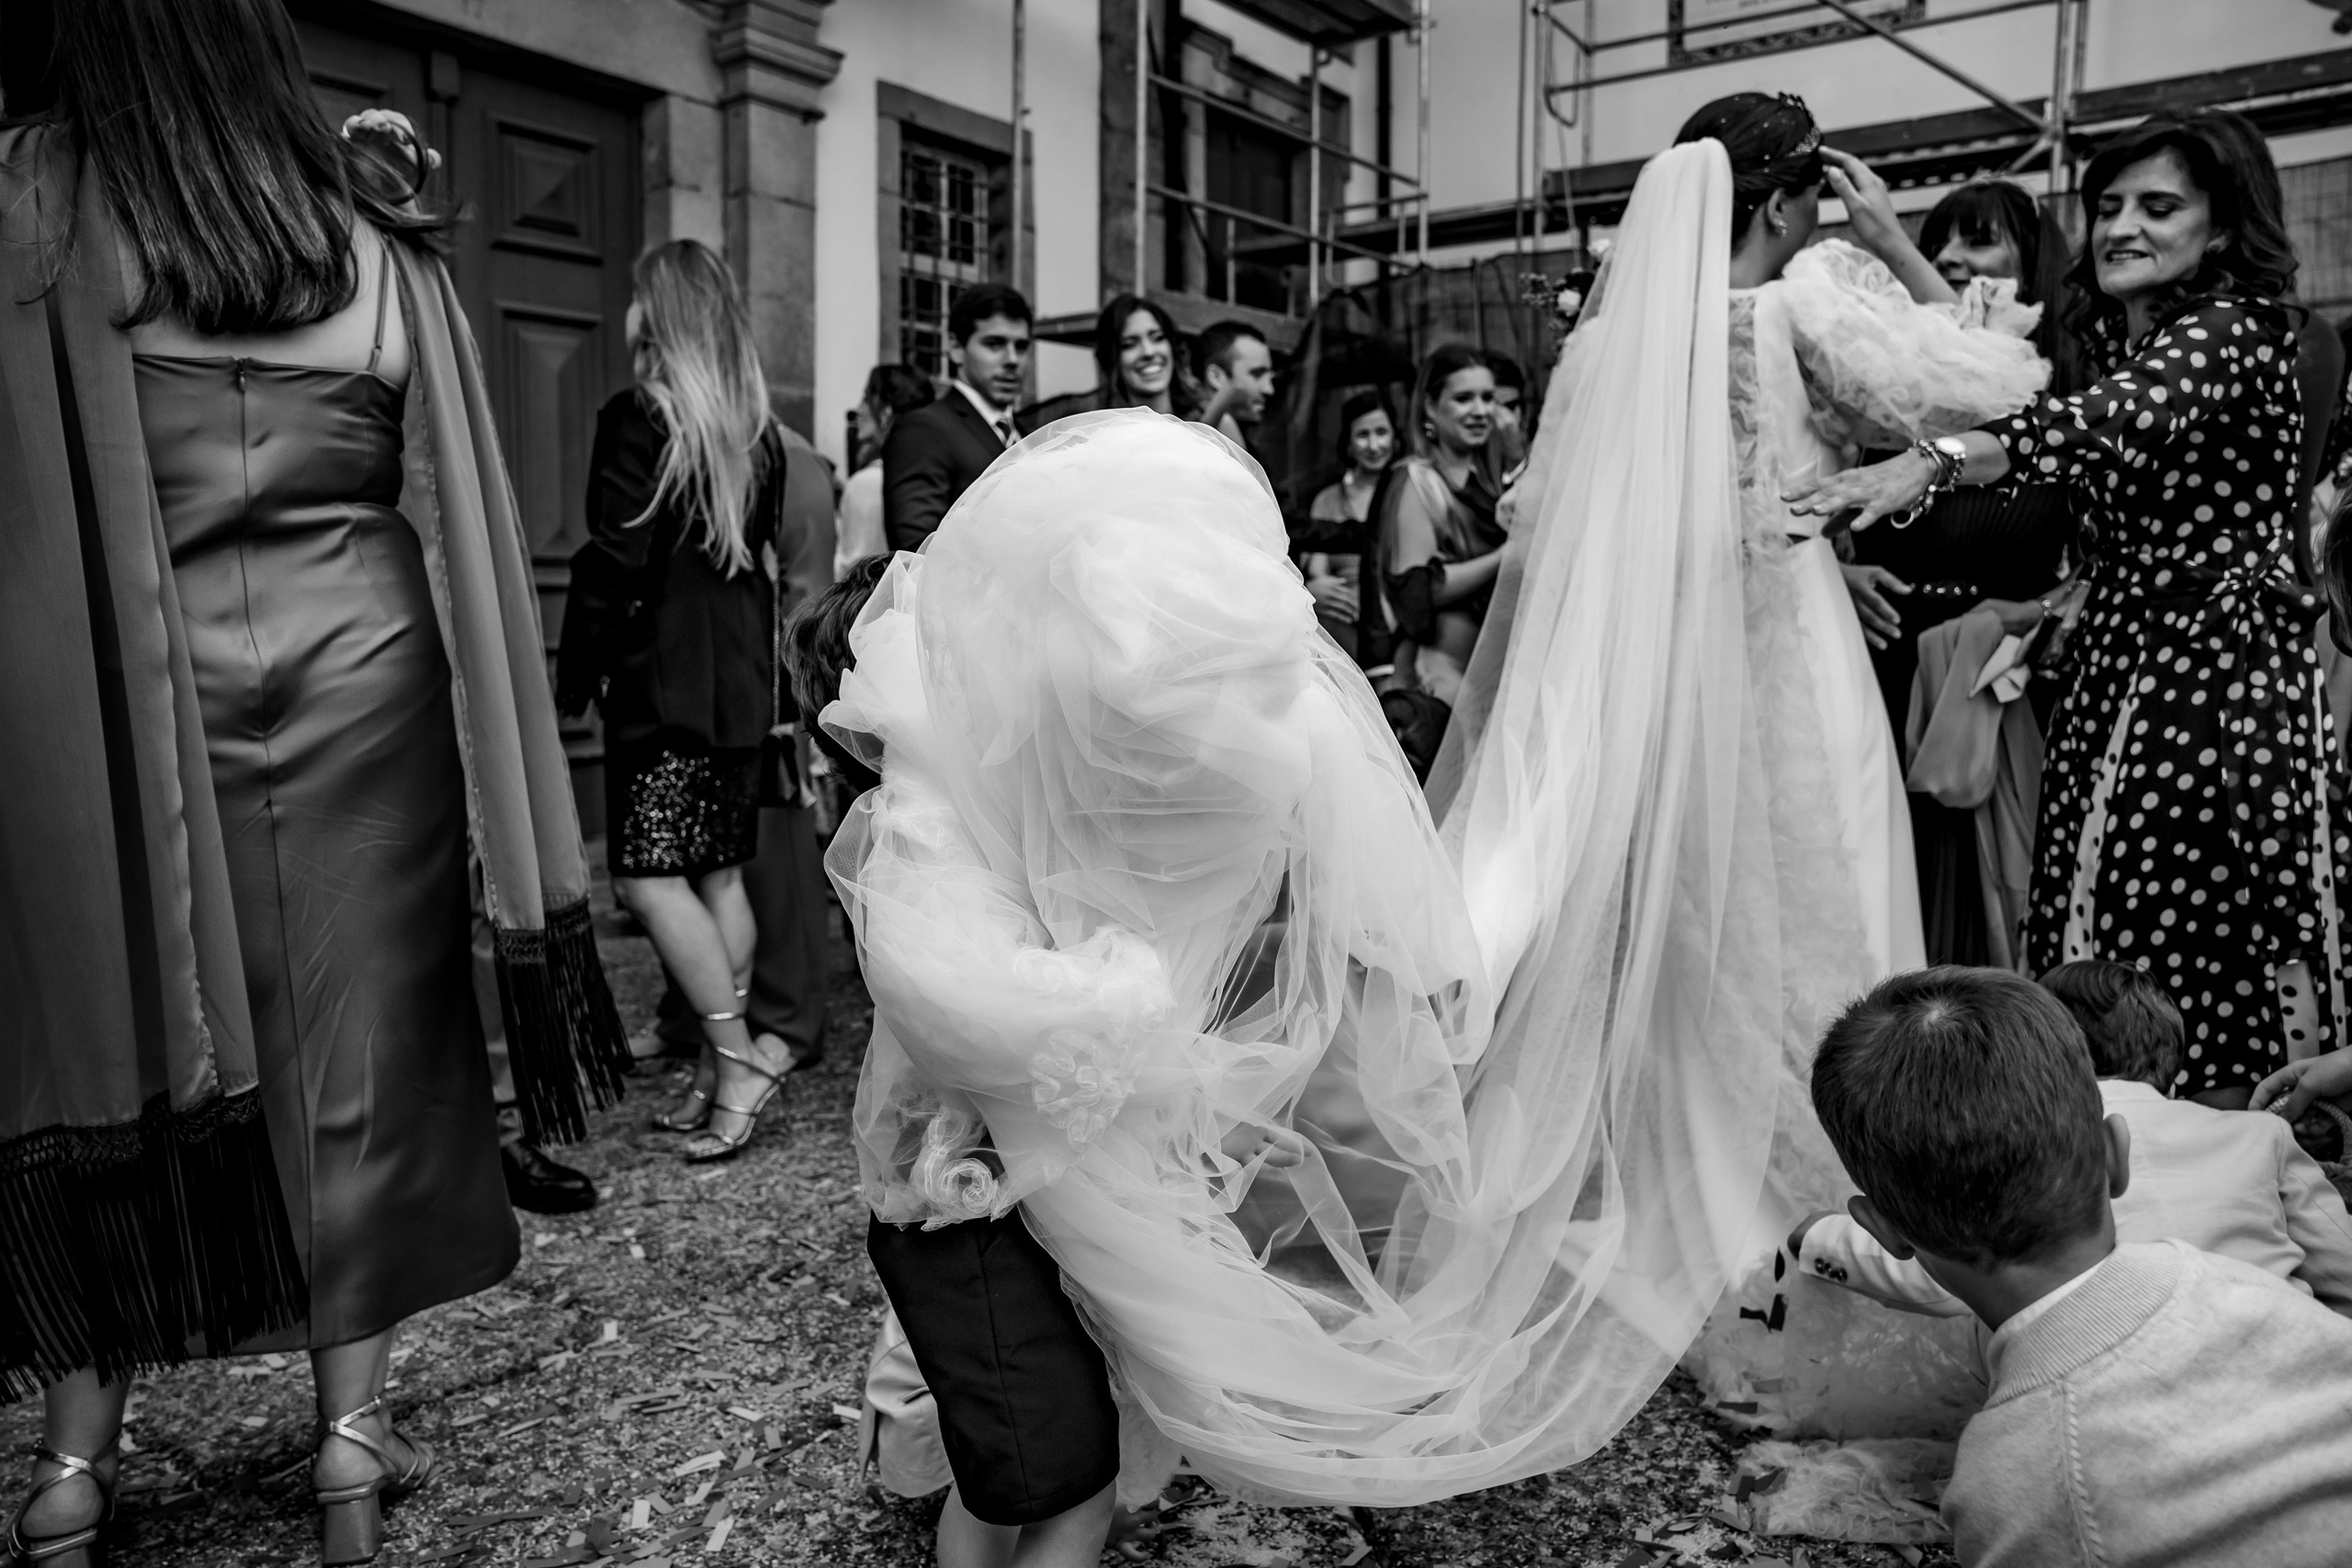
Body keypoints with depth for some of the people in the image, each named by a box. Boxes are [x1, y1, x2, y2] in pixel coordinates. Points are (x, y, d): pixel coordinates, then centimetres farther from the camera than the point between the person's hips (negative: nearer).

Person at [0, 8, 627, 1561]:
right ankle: (354, 1429, 19)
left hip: (128, 684, -1)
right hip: (362, 666, 2)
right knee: (357, 1036, 9)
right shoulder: (373, 221, 3)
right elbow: (448, 490, 3)